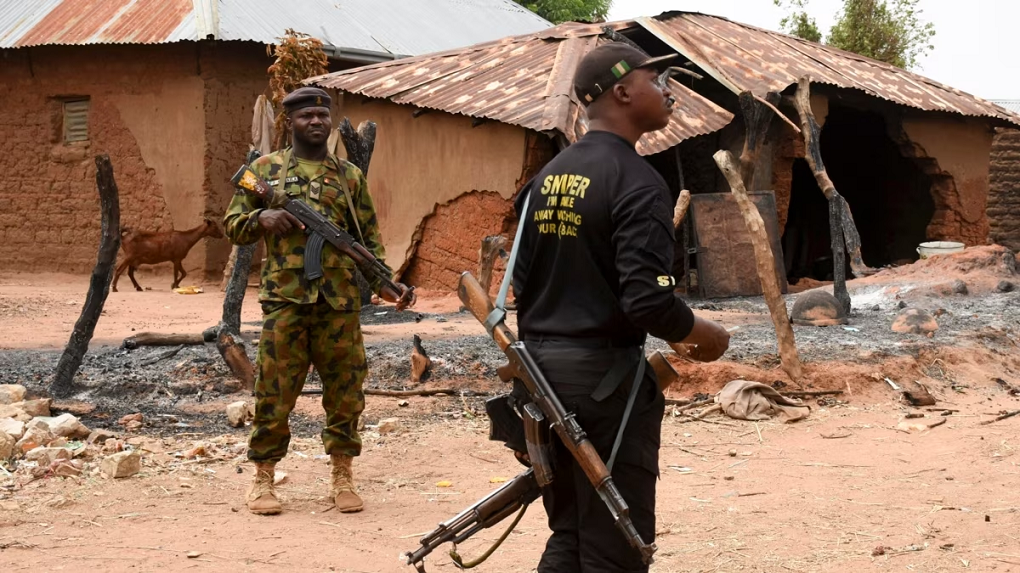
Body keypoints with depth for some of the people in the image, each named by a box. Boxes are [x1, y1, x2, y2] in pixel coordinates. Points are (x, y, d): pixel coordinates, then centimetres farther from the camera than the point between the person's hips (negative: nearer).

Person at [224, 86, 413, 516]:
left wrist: (381, 281, -2)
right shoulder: (266, 169, 9)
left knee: (345, 391, 4)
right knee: (275, 392, 0)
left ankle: (342, 476, 16)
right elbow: (232, 225, 10)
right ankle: (263, 477, 12)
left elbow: (369, 238, 14)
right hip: (284, 299, -2)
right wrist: (261, 218, -11)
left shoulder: (350, 176, 13)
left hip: (340, 302, 2)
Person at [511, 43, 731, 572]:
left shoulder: (548, 176, 10)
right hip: (602, 375, -8)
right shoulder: (636, 181, -15)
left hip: (542, 368, 8)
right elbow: (647, 301, -22)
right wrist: (704, 335, -5)